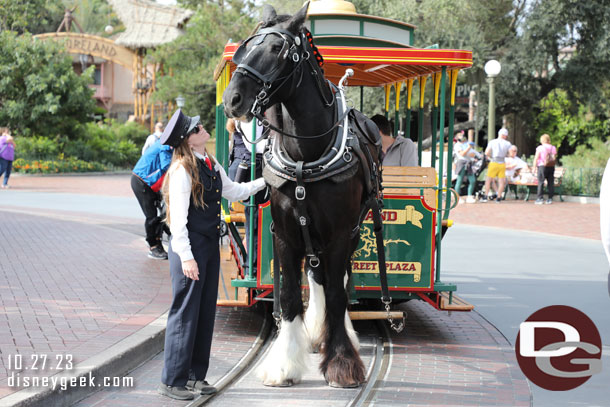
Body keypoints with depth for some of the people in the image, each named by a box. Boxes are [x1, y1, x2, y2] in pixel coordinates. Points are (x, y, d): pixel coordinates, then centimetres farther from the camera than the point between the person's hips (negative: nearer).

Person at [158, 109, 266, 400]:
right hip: (190, 247, -9)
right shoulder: (182, 170, -15)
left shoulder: (211, 165, 11)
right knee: (185, 312, -3)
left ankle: (195, 375, 23)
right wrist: (186, 257, -20)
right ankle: (172, 381, 6)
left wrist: (264, 182, 16)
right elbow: (178, 218, -17)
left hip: (210, 245, 9)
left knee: (206, 311, 13)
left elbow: (233, 192, 23)